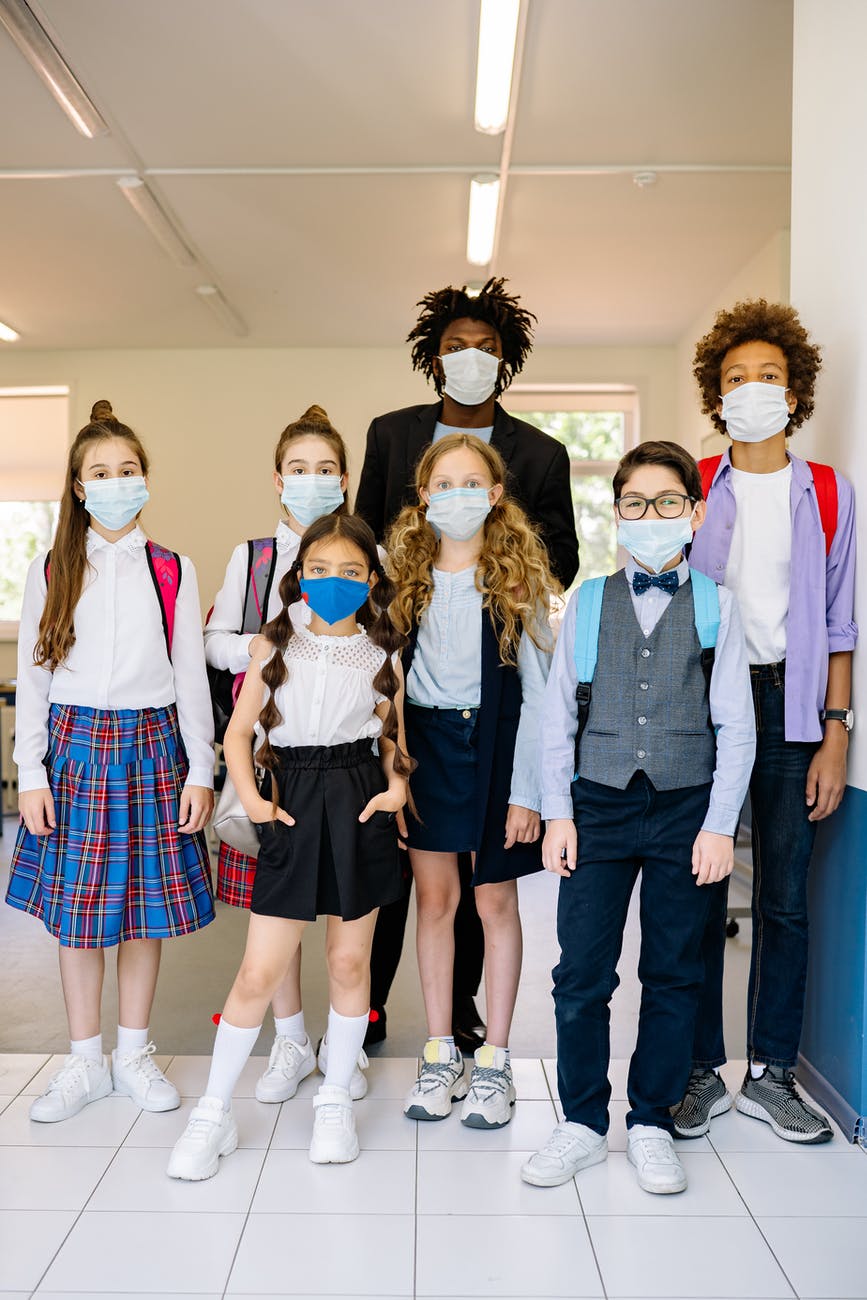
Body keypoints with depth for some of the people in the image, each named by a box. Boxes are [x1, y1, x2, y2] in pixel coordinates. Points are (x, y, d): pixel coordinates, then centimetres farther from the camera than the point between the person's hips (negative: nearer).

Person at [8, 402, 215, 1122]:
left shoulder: (173, 571, 3)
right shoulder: (50, 572, 4)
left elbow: (192, 677, 3)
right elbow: (32, 679, 4)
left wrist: (200, 771, -1)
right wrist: (31, 775, -2)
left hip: (153, 746, 0)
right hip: (74, 747, 0)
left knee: (146, 903, 6)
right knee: (76, 907, 6)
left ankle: (134, 1054, 24)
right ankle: (86, 1062, 23)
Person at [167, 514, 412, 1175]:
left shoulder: (381, 655, 6)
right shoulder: (274, 645, 4)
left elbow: (394, 739, 10)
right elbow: (239, 731, 4)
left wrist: (397, 787, -8)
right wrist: (251, 795, -9)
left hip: (360, 807, 1)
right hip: (293, 806, -1)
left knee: (350, 961, 11)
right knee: (260, 971, 0)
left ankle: (336, 1099, 31)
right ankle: (214, 1113, 19)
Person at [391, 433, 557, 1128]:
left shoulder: (518, 574, -3)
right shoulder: (404, 572, 4)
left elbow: (536, 688, -5)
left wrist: (525, 790, -9)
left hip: (495, 741, -2)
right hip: (424, 739, 2)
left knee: (496, 898, 6)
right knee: (435, 896, 7)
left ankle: (495, 1062, 20)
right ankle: (441, 1056, 22)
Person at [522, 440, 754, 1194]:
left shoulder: (716, 606, 2)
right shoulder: (587, 603, 5)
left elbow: (736, 727, 0)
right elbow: (558, 715, 5)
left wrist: (720, 825, -5)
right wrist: (558, 812, 0)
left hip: (687, 808, 0)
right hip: (599, 806, 1)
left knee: (673, 975, 10)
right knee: (581, 973, 1)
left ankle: (651, 1125, 27)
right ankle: (583, 1124, 20)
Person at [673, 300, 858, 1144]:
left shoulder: (828, 493, 7)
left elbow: (838, 623, 7)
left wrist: (835, 735, -1)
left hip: (790, 705, 1)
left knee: (785, 899, 6)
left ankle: (770, 1074, 22)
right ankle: (700, 1072, 17)